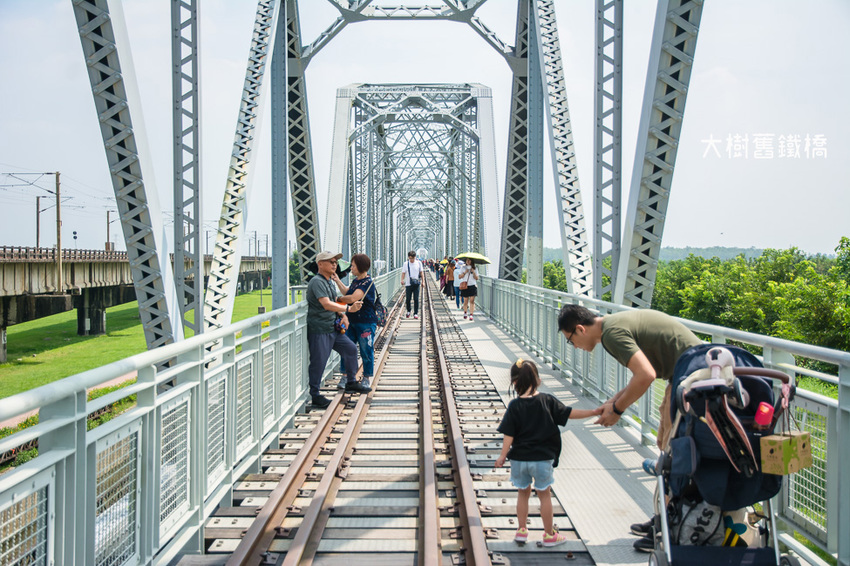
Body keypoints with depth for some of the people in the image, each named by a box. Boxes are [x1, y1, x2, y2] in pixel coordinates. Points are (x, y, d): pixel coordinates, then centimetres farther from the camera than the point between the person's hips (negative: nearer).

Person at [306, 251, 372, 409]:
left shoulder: (329, 282, 14)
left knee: (350, 349, 13)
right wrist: (348, 309, -34)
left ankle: (351, 383, 28)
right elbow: (326, 304, -29)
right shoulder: (316, 282, -17)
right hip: (319, 330, -10)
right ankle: (314, 396, 7)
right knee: (318, 361, -4)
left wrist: (343, 316, 9)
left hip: (333, 329, 10)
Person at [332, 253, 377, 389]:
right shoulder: (356, 280, 9)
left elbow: (352, 298, -27)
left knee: (366, 351, 4)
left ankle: (367, 378, 17)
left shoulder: (368, 283, -18)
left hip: (366, 323, -8)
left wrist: (339, 299, -12)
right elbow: (347, 292, 26)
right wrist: (338, 281, 16)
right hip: (352, 321, 8)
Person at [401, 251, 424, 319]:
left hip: (416, 283, 0)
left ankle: (416, 313, 5)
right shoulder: (406, 264, 1)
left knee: (416, 299, -3)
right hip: (408, 284, 0)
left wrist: (422, 281, 6)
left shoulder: (419, 263, 3)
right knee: (408, 299, 4)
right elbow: (403, 273, 2)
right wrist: (402, 280, -15)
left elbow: (421, 272, 11)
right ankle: (408, 311, 27)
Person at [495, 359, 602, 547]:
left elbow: (509, 435, -10)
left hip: (519, 459, 0)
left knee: (523, 493, 18)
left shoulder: (514, 406, -10)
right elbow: (569, 413, -4)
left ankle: (521, 530, 26)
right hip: (543, 458, 0)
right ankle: (549, 535, 21)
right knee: (544, 495, 12)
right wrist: (593, 412, 4)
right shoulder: (547, 401, -7)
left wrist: (502, 456, -2)